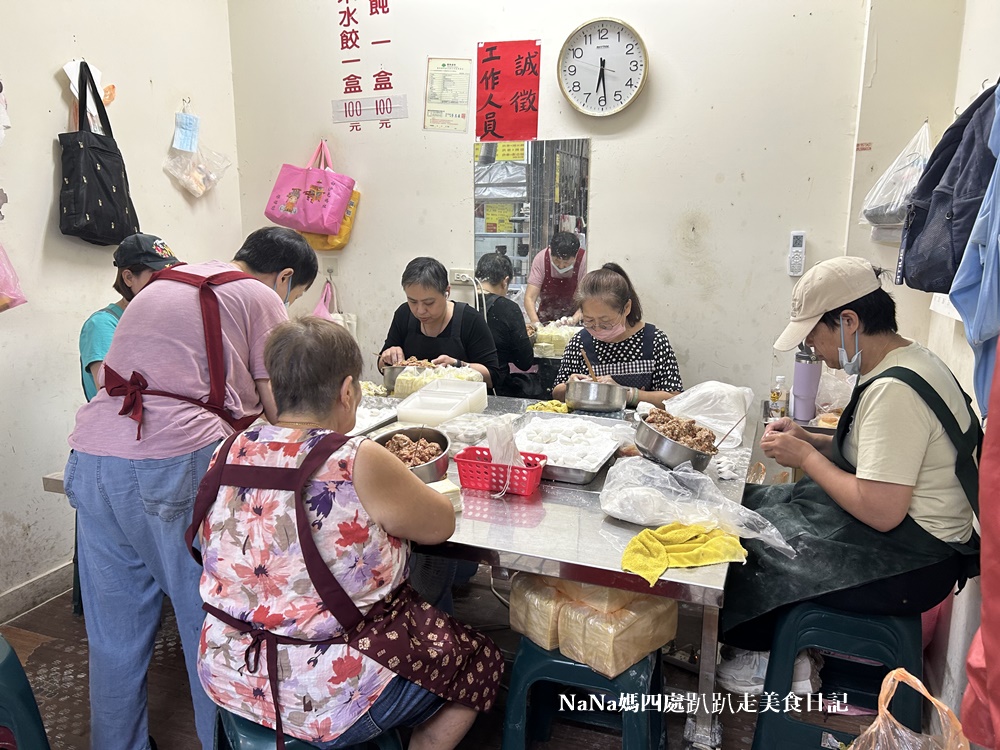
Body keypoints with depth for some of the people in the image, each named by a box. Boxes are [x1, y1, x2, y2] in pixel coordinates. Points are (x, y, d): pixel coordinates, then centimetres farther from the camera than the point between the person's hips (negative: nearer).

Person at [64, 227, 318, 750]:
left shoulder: (159, 285, 25)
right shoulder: (260, 297, 2)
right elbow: (282, 412, -1)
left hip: (91, 455, 7)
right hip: (177, 465, -7)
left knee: (114, 631, 18)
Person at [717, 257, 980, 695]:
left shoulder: (894, 391, -27)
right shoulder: (904, 361, 5)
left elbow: (880, 511, -29)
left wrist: (805, 456, -17)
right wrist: (806, 439, 2)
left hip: (909, 565, -10)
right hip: (908, 538, 10)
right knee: (748, 503, 8)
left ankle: (773, 661, 20)